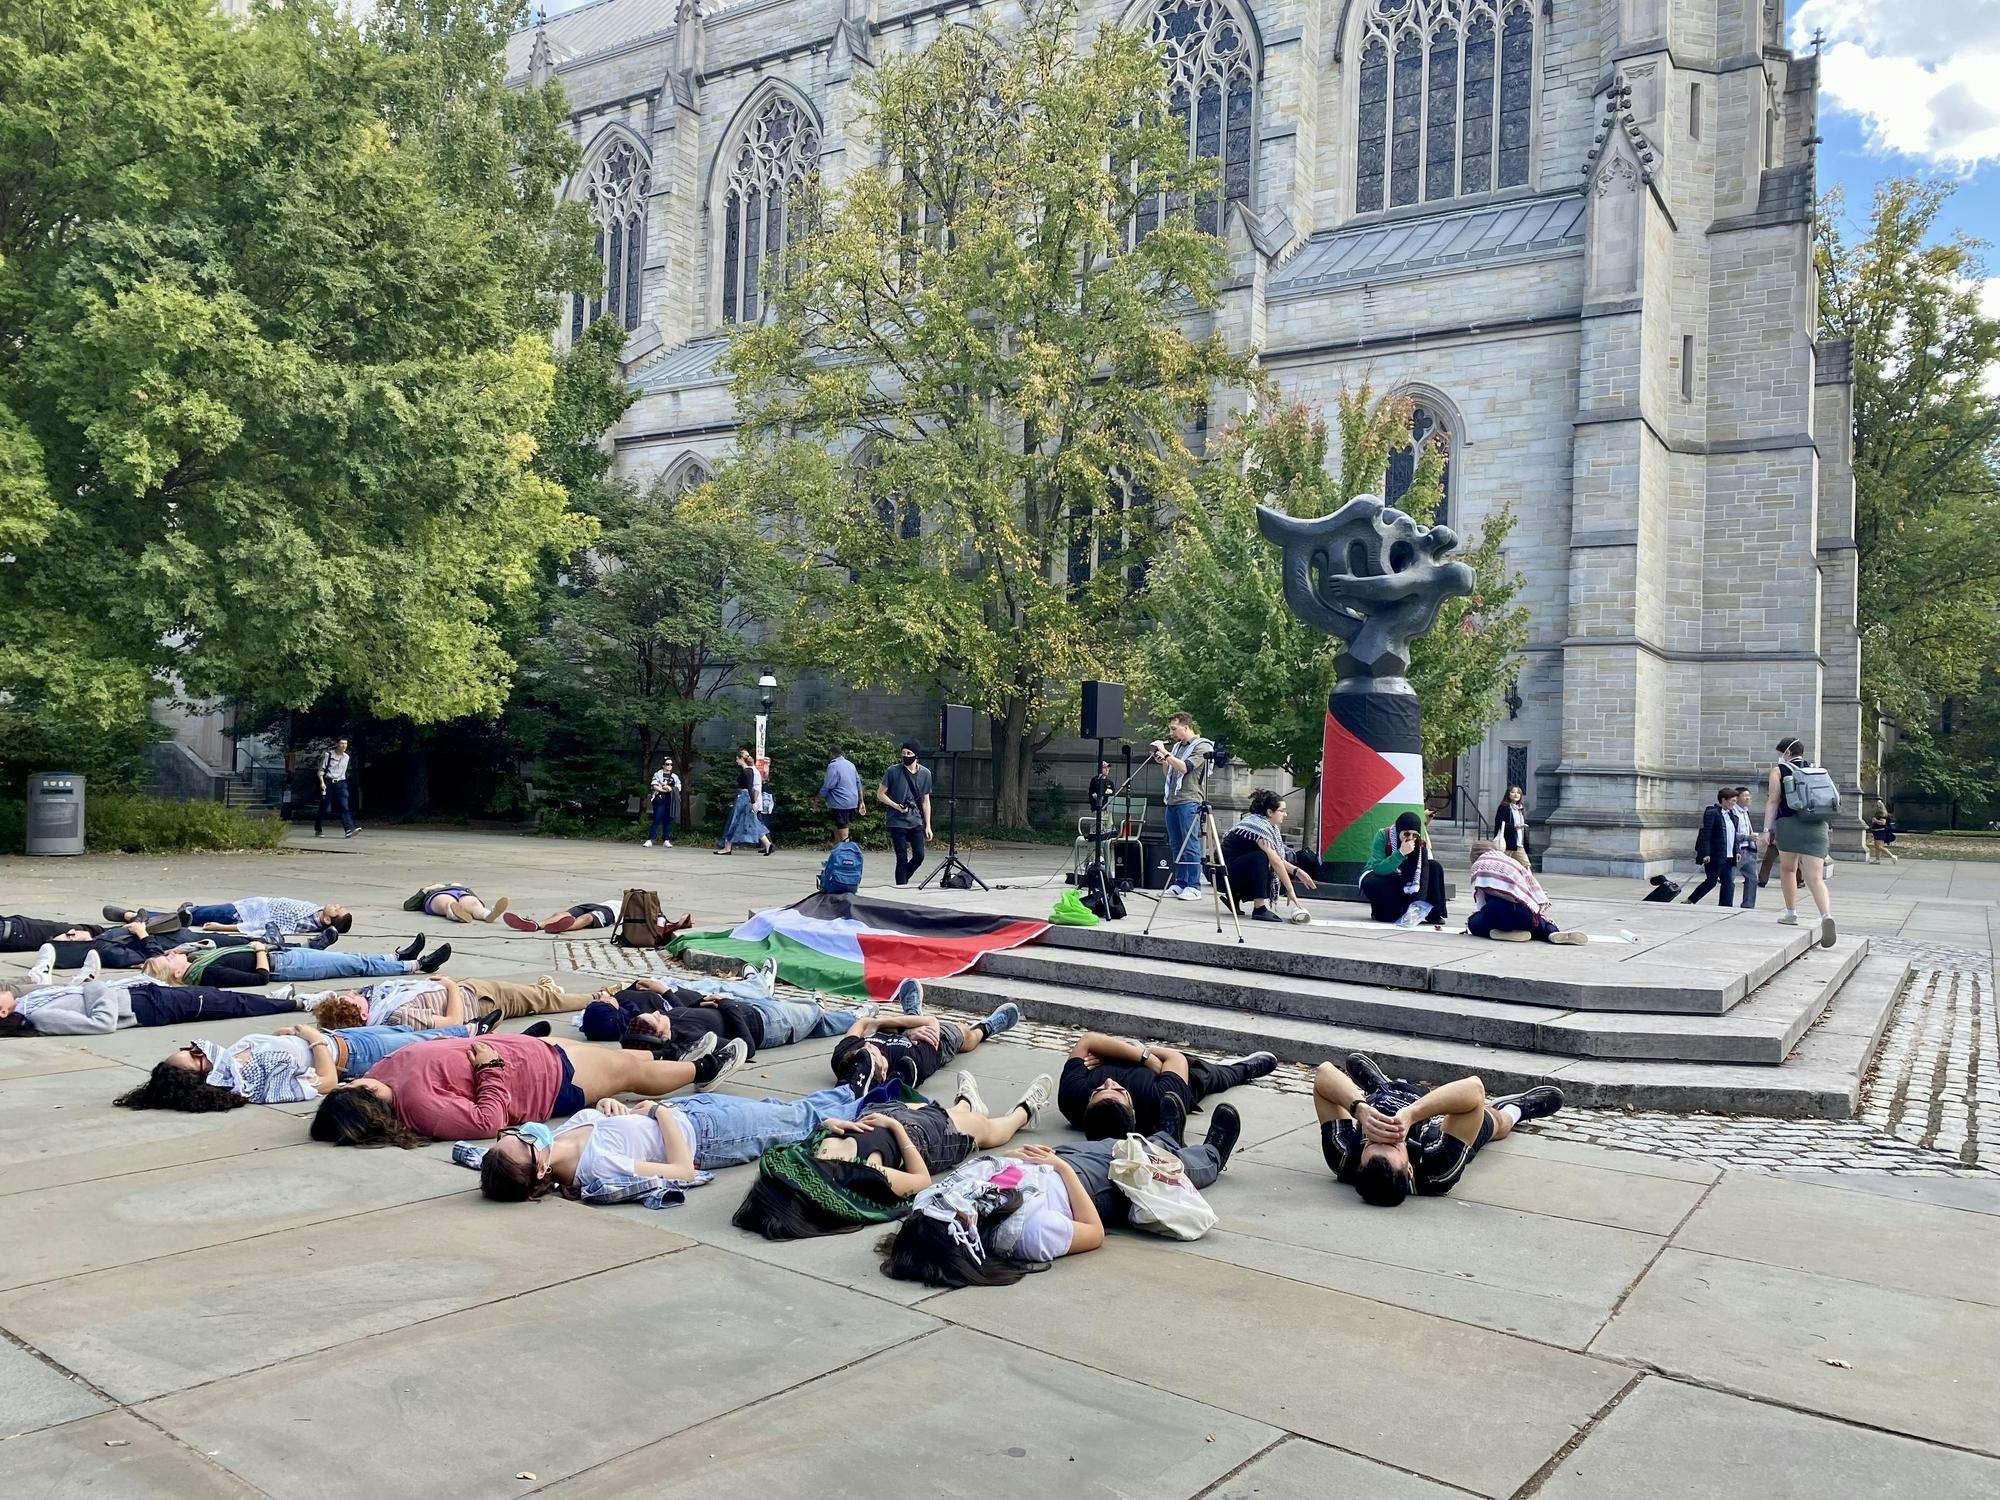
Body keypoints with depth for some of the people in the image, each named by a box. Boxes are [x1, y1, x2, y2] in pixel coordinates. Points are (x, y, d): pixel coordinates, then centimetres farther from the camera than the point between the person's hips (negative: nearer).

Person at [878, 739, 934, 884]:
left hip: (916, 822, 3)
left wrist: (928, 826, 6)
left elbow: (925, 801, 9)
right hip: (897, 822, -3)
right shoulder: (893, 771, -8)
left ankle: (904, 879, 25)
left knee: (919, 856, -1)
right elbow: (880, 794, -1)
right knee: (902, 859, -3)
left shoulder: (925, 774, 3)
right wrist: (896, 806, -15)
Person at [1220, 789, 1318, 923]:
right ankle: (1259, 908, -30)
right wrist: (1290, 891, -24)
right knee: (1260, 857, -31)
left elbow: (1278, 859, 9)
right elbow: (1275, 862, -24)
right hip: (1225, 872, -10)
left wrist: (1297, 871, -7)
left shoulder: (1272, 828, 9)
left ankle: (1236, 896, 7)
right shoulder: (1259, 826, -21)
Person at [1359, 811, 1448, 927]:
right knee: (1371, 883, -41)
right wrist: (1401, 853, -40)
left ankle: (1434, 914, -16)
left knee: (1435, 867, -14)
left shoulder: (1419, 842, -13)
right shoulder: (1383, 835, -24)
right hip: (1378, 877, -4)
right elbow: (1378, 869, -33)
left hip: (1403, 879, 4)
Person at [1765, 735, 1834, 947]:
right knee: (1815, 879, -6)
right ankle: (1826, 916, -28)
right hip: (1818, 827, 3)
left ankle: (1791, 914, 22)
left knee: (1787, 870, 19)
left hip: (1789, 824, -3)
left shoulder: (1779, 771, 4)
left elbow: (1773, 801, -4)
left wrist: (1767, 828, -5)